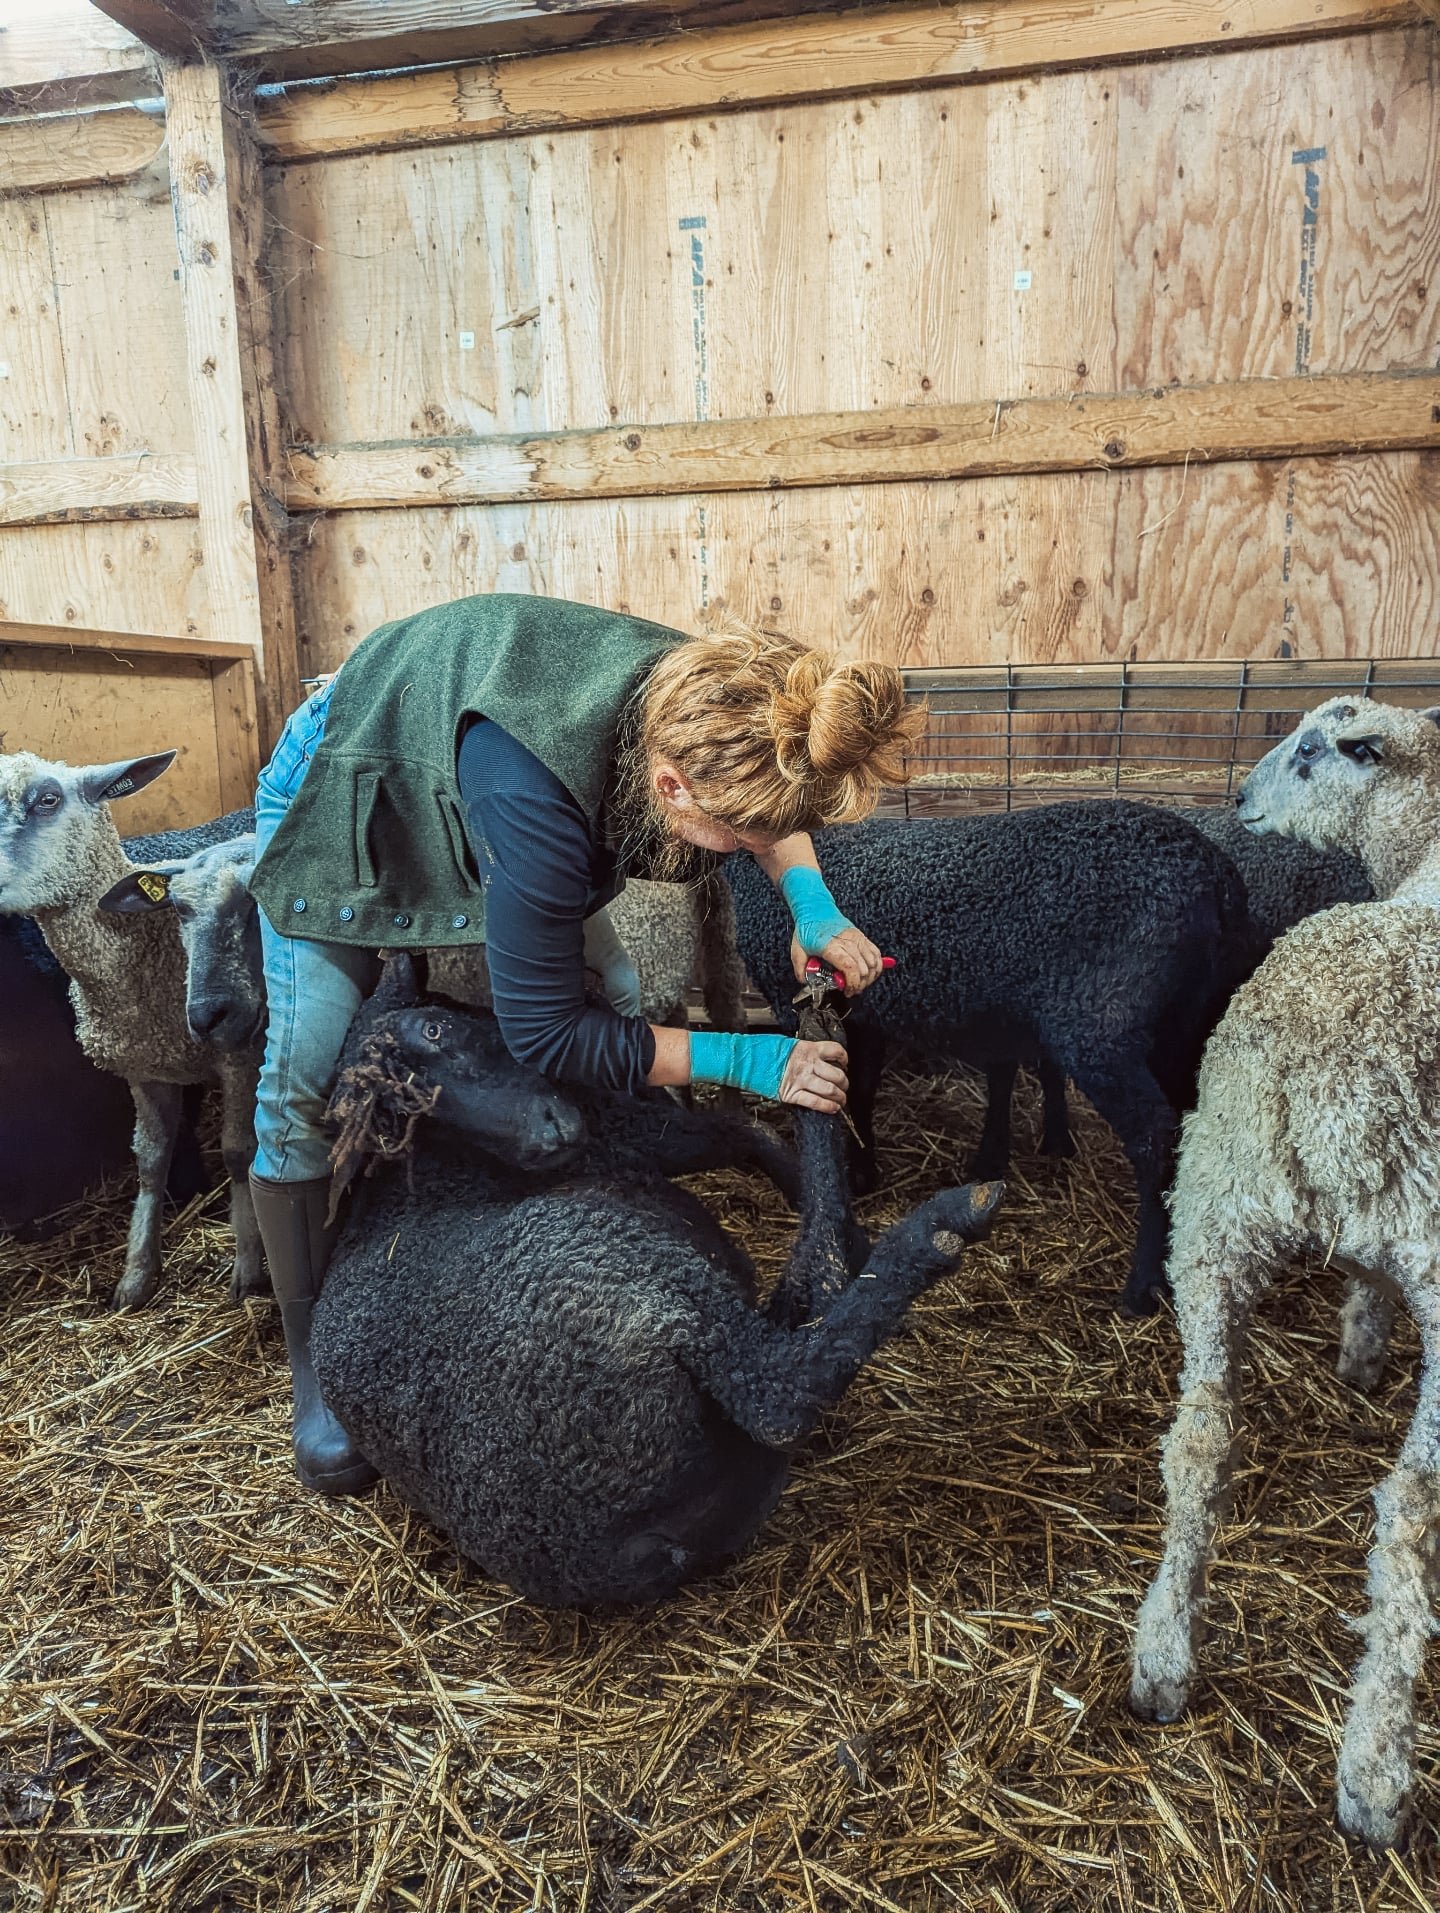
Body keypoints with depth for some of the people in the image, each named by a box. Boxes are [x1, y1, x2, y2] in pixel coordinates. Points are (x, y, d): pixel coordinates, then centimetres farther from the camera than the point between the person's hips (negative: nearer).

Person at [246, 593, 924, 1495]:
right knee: (310, 1075, -12)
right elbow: (546, 1034, -37)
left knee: (615, 999, -1)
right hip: (342, 792, -6)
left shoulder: (698, 702, -28)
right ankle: (316, 1362, 10)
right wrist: (745, 1061, -33)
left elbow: (773, 817, -1)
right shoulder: (536, 802, -48)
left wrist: (812, 901, -19)